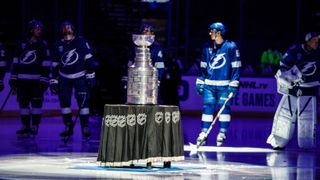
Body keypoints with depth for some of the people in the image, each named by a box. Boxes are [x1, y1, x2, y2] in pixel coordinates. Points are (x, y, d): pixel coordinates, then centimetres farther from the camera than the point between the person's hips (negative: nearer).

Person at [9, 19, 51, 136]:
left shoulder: (43, 45, 0)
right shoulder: (22, 44, 9)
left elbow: (46, 64, -3)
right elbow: (16, 62, 13)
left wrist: (44, 80, -9)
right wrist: (13, 78, 10)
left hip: (36, 81, -4)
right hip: (22, 80, 4)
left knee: (36, 104, -4)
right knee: (23, 103, 6)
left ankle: (34, 128, 2)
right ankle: (25, 127, 14)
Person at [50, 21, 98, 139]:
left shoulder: (81, 42, -5)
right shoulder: (58, 45, 5)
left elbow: (89, 59, -3)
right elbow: (55, 66, 11)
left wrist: (90, 75, -7)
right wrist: (54, 81, 9)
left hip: (80, 77, -3)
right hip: (64, 78, 3)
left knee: (83, 101, -11)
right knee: (64, 102, 0)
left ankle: (85, 127, -5)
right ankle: (68, 127, 11)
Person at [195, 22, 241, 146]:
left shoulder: (231, 47, -4)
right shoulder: (207, 47, 10)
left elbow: (236, 67, -5)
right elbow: (203, 66, 17)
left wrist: (234, 84, -10)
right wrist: (200, 82, 13)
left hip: (224, 85, -4)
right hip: (209, 84, 4)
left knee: (224, 108, -3)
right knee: (207, 107, -1)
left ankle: (222, 134, 5)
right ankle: (203, 133, 2)